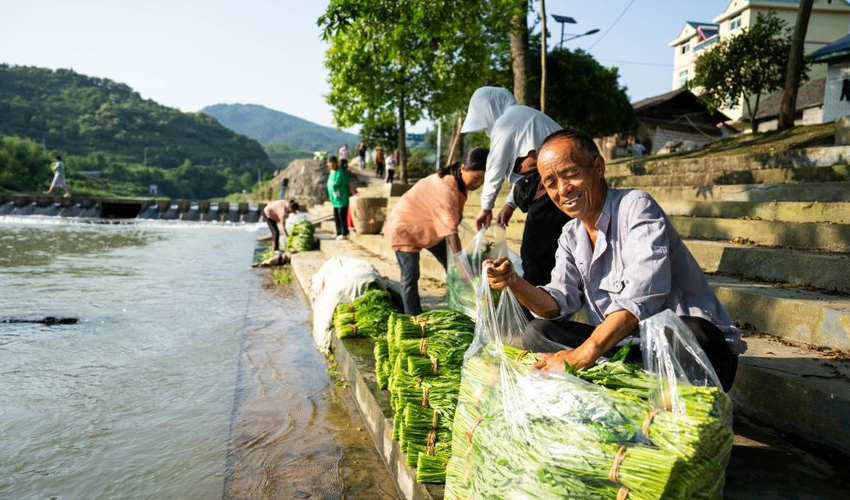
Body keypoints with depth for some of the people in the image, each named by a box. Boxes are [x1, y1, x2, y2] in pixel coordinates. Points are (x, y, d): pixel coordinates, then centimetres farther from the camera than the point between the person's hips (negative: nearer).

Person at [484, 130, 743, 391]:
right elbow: (559, 304, 3)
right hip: (620, 346, 6)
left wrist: (584, 353, -36)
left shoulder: (635, 206, -13)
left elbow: (641, 295, -28)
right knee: (536, 332, -7)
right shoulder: (571, 236, 11)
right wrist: (514, 282, -17)